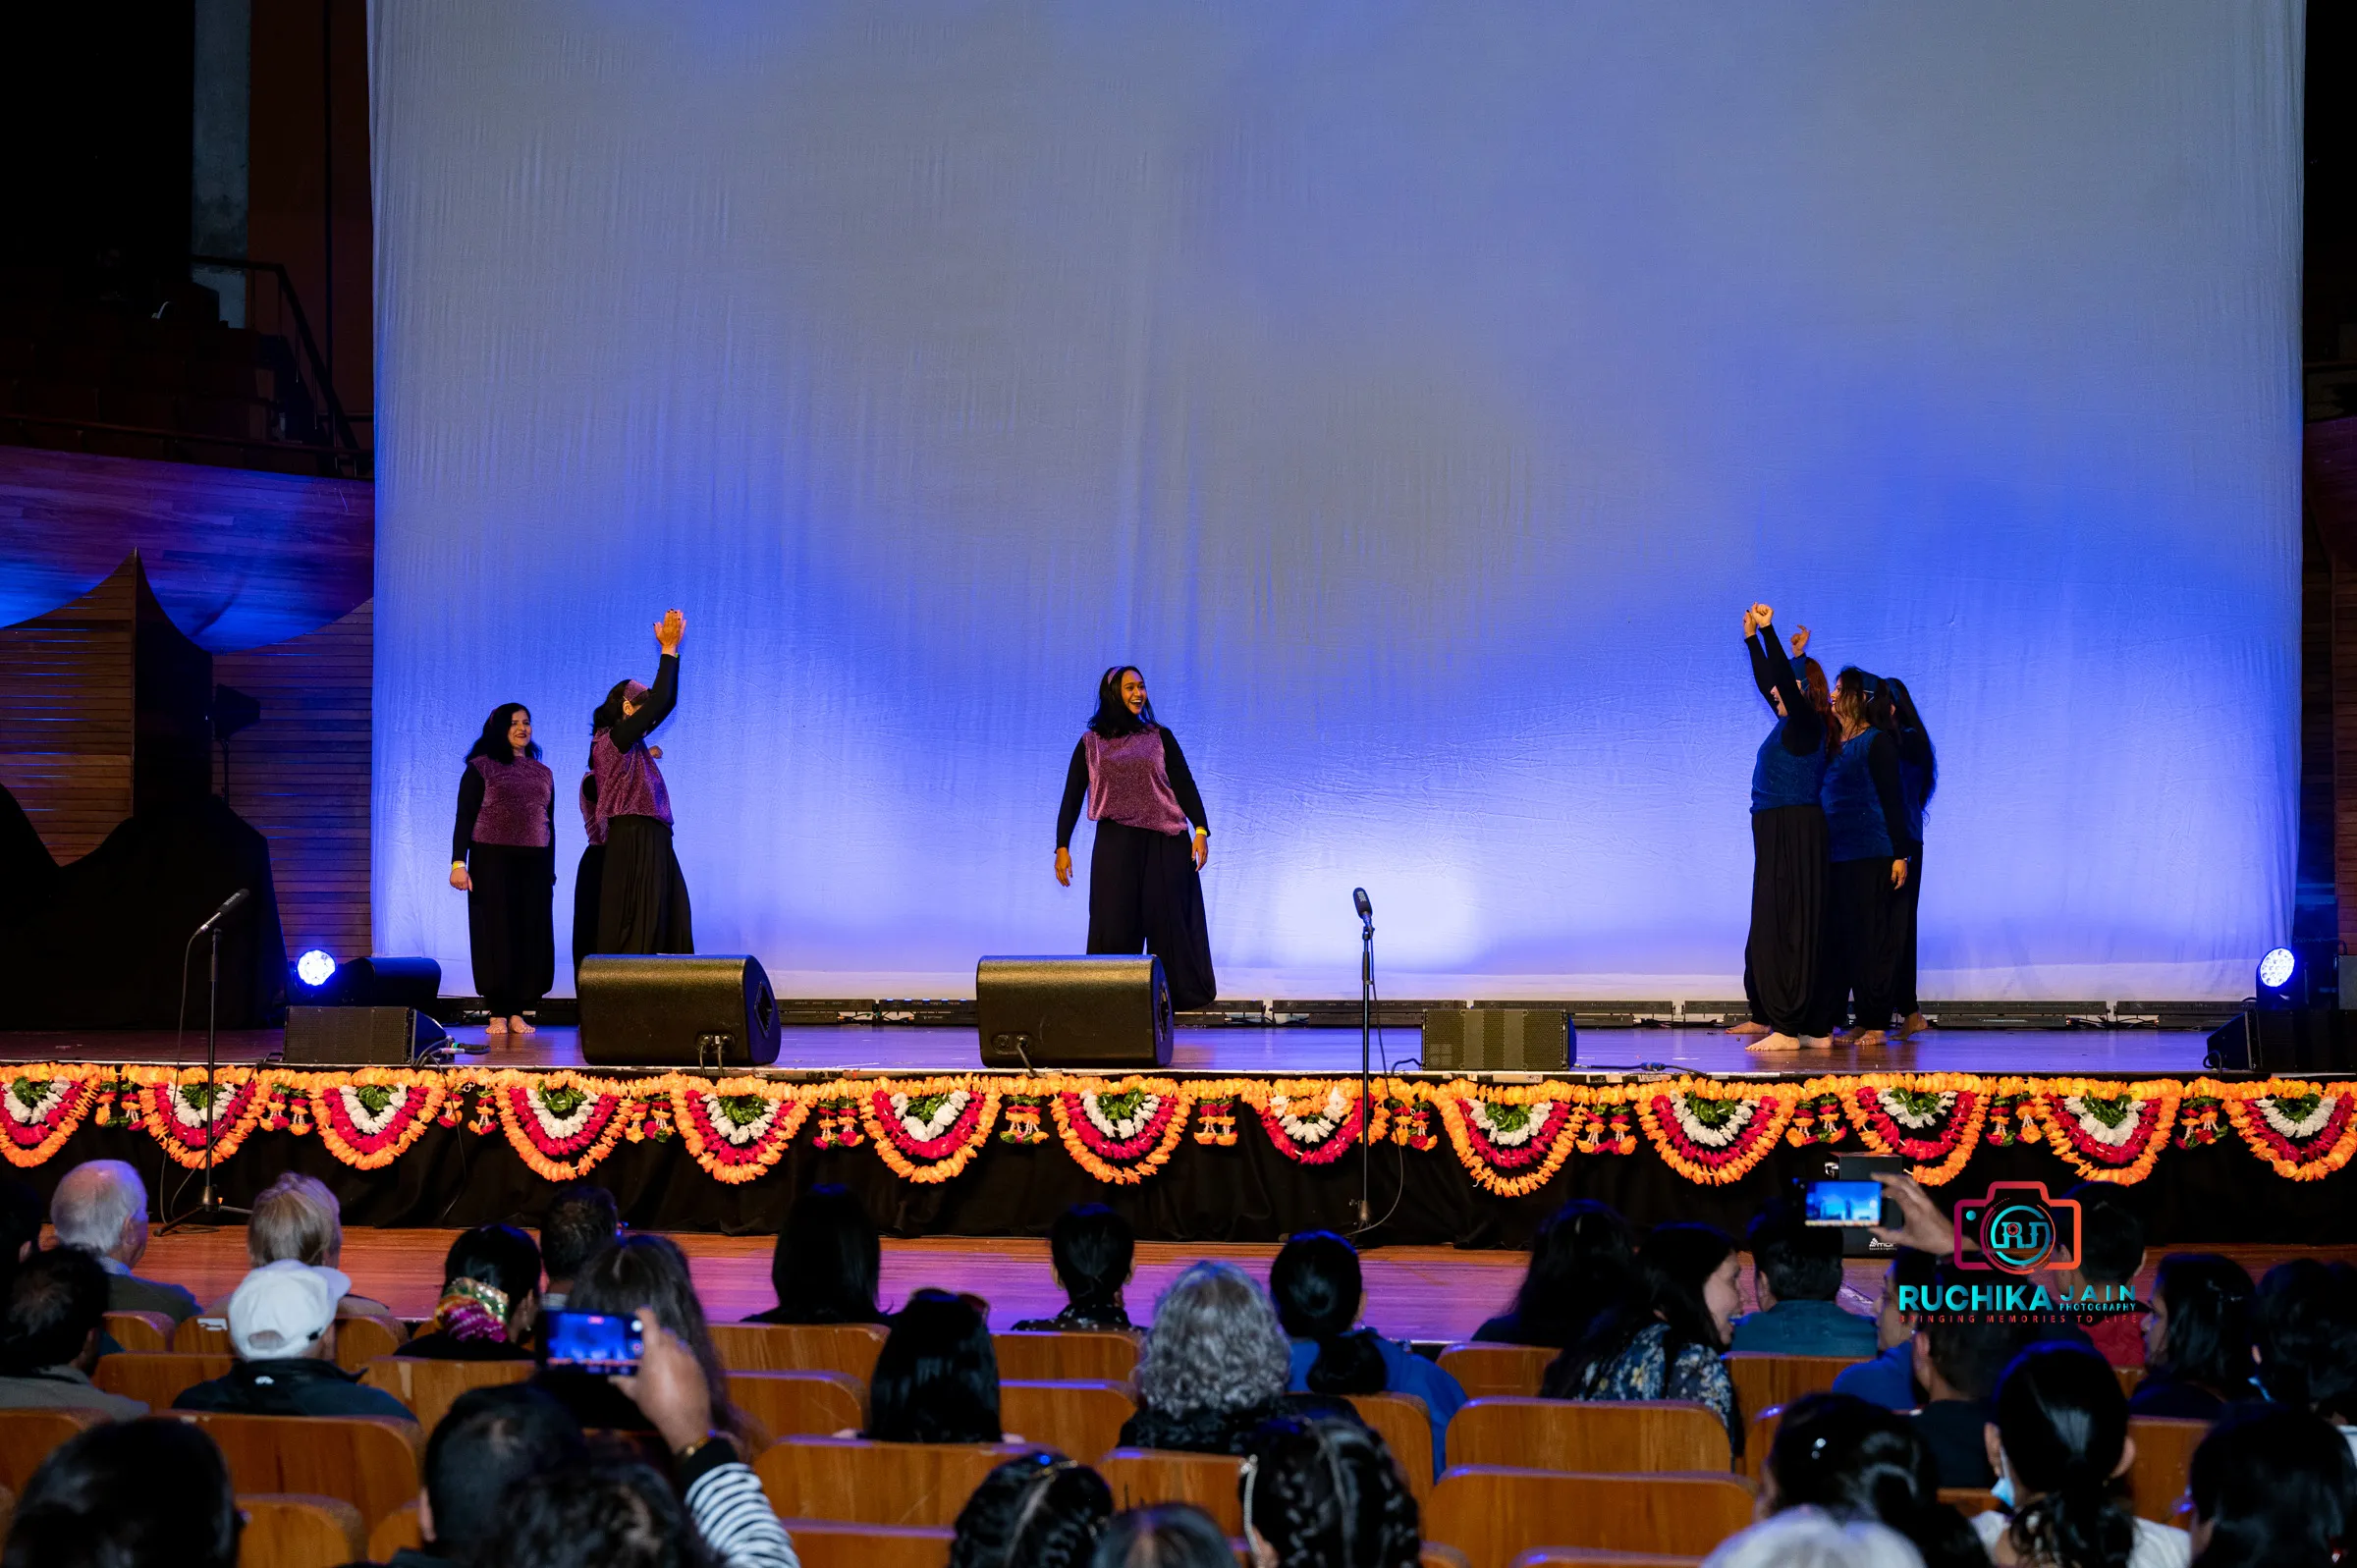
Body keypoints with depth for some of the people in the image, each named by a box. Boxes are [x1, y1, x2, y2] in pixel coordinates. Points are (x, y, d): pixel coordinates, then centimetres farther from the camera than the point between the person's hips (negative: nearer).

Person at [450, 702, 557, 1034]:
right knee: (495, 937, -4)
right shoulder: (480, 768, 2)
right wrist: (458, 863, -12)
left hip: (533, 866, 4)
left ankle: (518, 1013, 4)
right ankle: (497, 1014, 0)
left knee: (530, 938, -1)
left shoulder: (543, 774, 15)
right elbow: (464, 818, -2)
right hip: (492, 863, -4)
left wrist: (550, 871, 14)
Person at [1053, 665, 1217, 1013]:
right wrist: (1062, 847, -1)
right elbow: (1072, 797, 7)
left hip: (1165, 844, 0)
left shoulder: (1160, 738, 9)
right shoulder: (1090, 744, 8)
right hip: (1116, 844, 0)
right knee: (1115, 923, -2)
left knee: (1167, 919, -1)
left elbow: (1185, 785, 4)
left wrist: (1201, 830, -9)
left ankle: (1175, 994, 6)